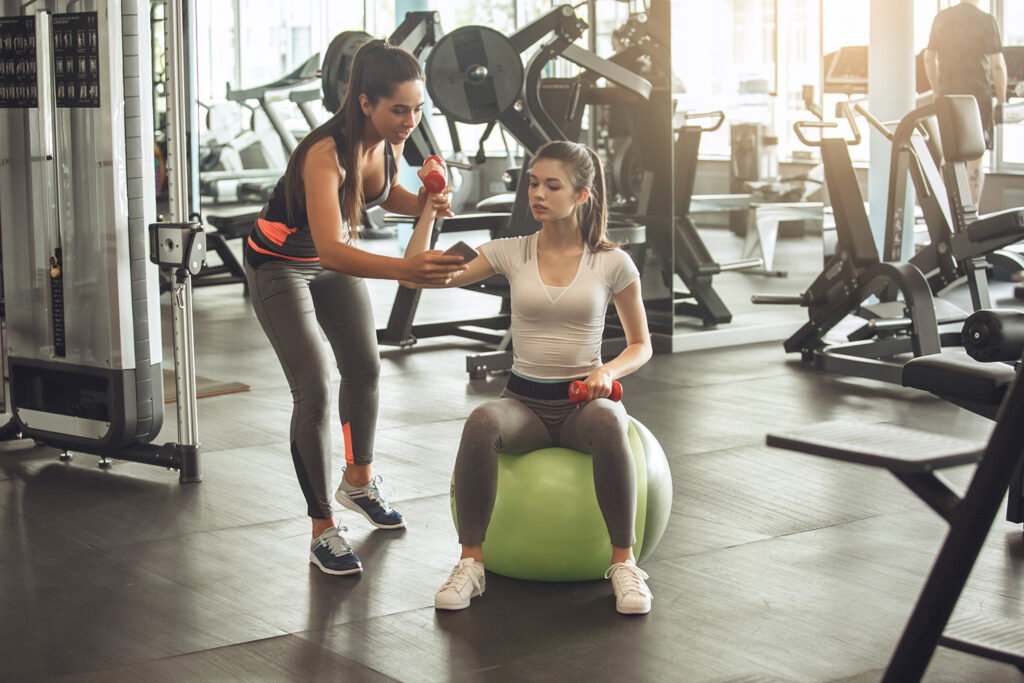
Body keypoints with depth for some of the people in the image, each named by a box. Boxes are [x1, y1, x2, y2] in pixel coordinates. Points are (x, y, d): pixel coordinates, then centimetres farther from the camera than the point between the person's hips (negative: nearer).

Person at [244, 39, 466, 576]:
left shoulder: (390, 141, -17)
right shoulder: (325, 154, -39)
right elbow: (330, 249, -51)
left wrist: (422, 203, -17)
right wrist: (405, 269, -65)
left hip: (335, 256, 8)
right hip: (281, 264, -7)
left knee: (364, 369, 18)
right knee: (314, 388, -15)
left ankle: (358, 481, 43)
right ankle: (322, 531, -6)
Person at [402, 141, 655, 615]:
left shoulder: (611, 262, 0)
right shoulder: (511, 253, 3)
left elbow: (641, 344, 8)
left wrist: (608, 372, -12)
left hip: (583, 398, -1)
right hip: (524, 402, 1)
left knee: (607, 423, -39)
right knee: (482, 423, -36)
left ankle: (623, 562, -27)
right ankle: (470, 563, -25)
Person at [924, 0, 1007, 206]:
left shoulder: (941, 18, 7)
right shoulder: (986, 20, -8)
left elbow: (929, 58, 11)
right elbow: (997, 64, -10)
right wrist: (1001, 101, -3)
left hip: (947, 97, 4)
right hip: (977, 96, -4)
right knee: (974, 158, 1)